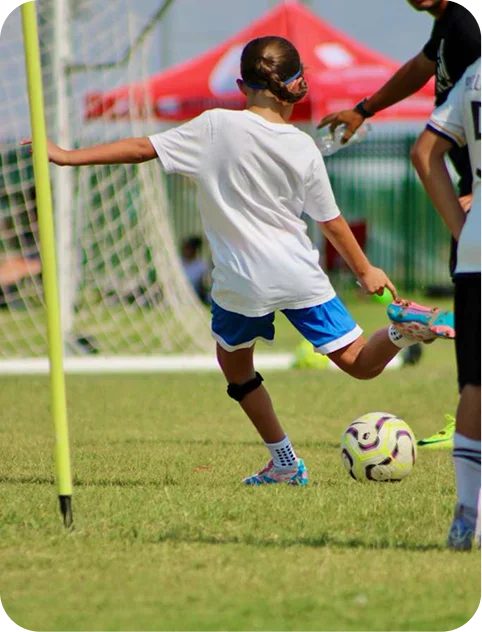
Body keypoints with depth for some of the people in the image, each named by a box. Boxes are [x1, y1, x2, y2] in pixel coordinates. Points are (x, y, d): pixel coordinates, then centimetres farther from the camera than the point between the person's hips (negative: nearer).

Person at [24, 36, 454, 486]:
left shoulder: (217, 127, -7)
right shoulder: (303, 148, 1)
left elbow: (144, 149, -7)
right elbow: (331, 221, 6)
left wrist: (69, 157, -1)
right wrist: (365, 271, 20)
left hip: (242, 281, -2)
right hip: (301, 276, 2)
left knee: (234, 364, 24)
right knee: (359, 363, 8)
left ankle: (285, 463, 20)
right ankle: (402, 327, -25)